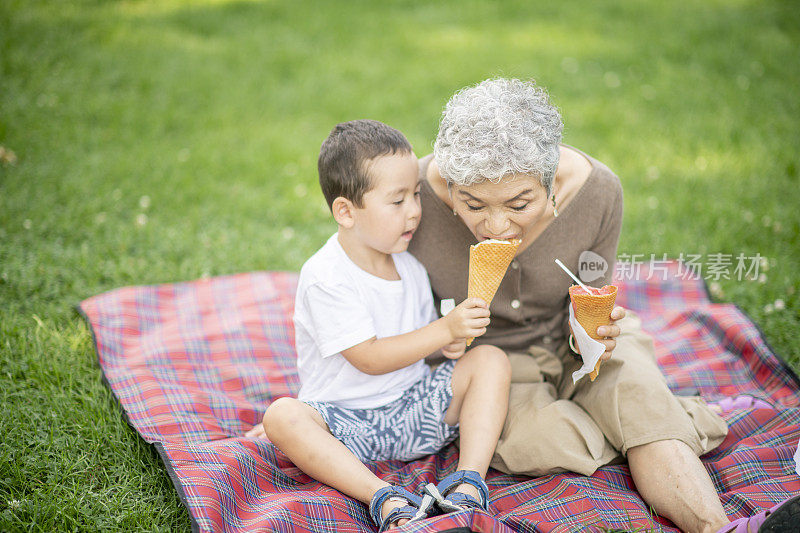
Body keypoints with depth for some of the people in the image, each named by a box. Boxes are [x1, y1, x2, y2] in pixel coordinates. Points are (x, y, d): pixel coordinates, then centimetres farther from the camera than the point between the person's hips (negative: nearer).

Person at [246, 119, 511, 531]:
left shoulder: (410, 264, 5)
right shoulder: (324, 277, -17)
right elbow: (368, 358, -21)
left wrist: (451, 344, -7)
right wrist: (445, 330, -23)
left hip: (414, 408, 5)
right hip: (346, 421, -5)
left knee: (490, 359, -12)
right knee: (281, 415, -33)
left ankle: (470, 482, -26)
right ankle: (385, 499, -45)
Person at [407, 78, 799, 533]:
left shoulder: (596, 190, -22)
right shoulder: (419, 198, -27)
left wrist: (590, 331, -28)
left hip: (569, 344, 1)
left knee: (638, 395, -30)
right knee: (537, 445, -28)